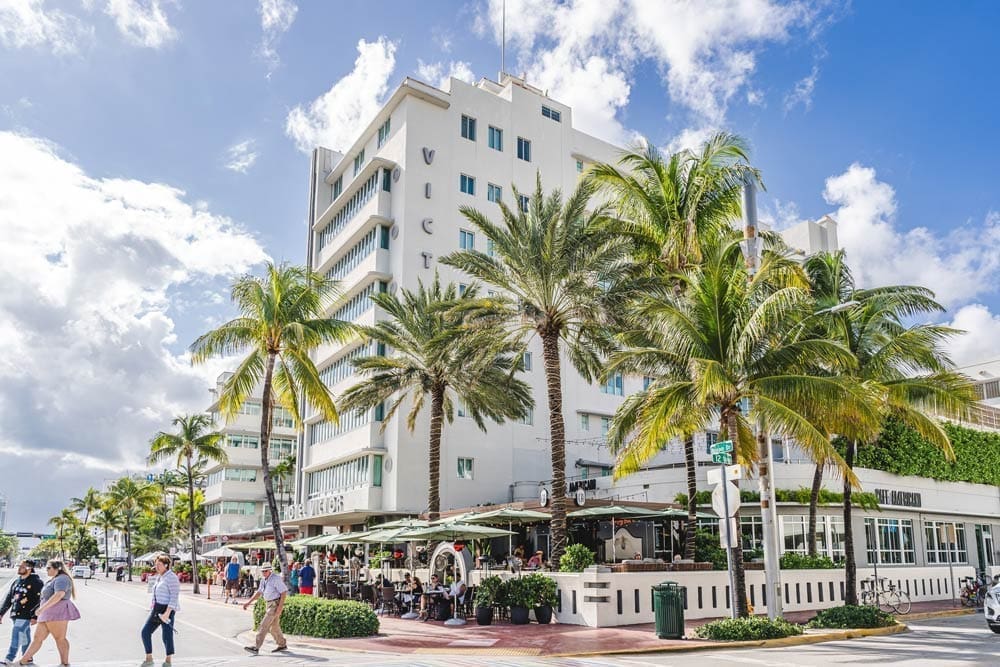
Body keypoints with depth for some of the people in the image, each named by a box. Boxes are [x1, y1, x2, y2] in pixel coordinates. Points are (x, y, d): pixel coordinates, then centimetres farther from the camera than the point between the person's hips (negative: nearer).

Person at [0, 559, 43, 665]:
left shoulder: (36, 582, -9)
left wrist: (35, 616, -16)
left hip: (25, 615, -7)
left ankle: (9, 659, -9)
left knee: (16, 636, -12)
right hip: (14, 614, 7)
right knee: (24, 637, 13)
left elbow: (39, 600, -12)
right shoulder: (16, 582, 13)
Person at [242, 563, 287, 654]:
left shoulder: (276, 579, -15)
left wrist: (280, 607, -22)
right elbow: (259, 592, 17)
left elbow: (284, 592, -17)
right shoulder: (263, 580, 10)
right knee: (274, 627, 16)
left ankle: (256, 647, -12)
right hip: (269, 605, 9)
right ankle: (282, 645, 29)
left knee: (264, 625, -12)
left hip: (275, 604, -9)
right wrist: (248, 602, 8)